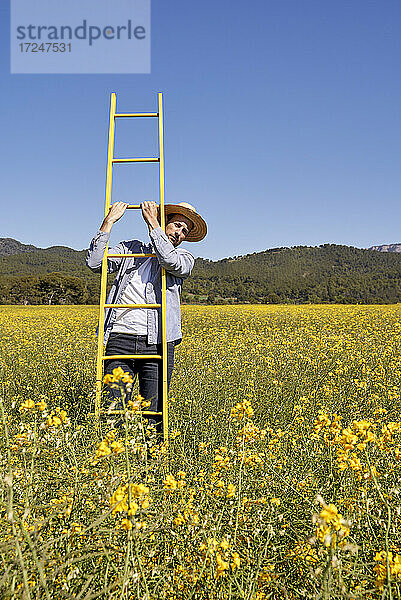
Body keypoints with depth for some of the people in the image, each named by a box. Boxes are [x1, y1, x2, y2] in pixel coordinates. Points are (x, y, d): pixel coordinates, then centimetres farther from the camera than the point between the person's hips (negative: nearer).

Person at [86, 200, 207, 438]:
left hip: (156, 343, 0)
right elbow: (95, 262, 4)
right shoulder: (132, 248, 17)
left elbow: (171, 261, -11)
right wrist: (109, 221, 2)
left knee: (153, 417, 2)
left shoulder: (185, 258, 14)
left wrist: (153, 223, -5)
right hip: (120, 338, 1)